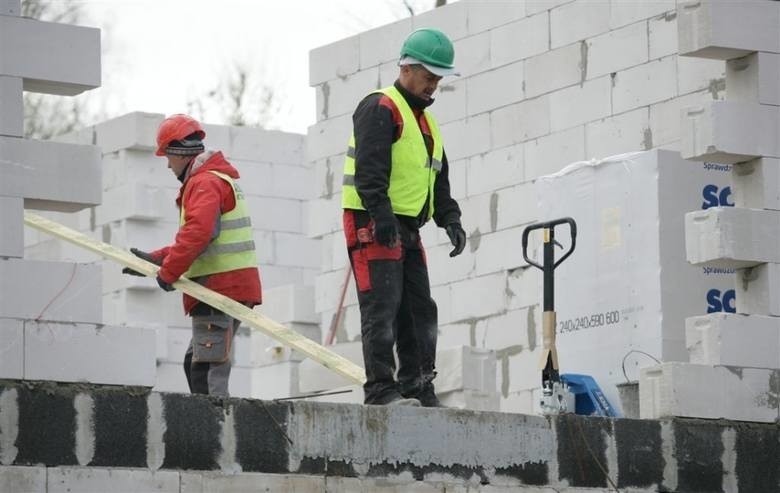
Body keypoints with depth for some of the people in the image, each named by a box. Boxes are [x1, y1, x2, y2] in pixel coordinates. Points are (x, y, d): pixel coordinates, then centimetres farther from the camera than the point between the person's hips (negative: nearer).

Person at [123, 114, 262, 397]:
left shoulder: (205, 183, -10)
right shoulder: (220, 179, 24)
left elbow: (197, 233, -26)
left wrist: (168, 272, -20)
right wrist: (153, 259, 21)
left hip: (219, 288, -11)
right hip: (232, 287, 11)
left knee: (209, 368, -14)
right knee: (195, 363, 16)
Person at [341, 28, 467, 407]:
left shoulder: (426, 121, 23)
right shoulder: (380, 108, -8)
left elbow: (438, 179, 26)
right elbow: (370, 169, -20)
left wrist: (450, 219, 11)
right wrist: (381, 214, -30)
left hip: (407, 230, 10)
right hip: (373, 225, -10)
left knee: (420, 311, 8)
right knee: (382, 307, -13)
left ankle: (417, 388, 13)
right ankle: (380, 389, -15)